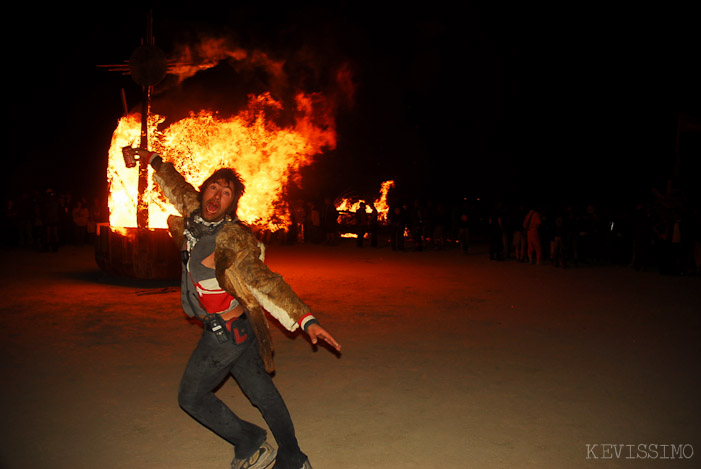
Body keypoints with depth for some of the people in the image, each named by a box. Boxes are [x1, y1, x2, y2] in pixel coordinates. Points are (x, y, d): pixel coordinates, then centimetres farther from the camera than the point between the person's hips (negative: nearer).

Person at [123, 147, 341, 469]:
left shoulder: (230, 238, -23)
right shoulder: (195, 213, -1)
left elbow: (265, 283, -29)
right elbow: (179, 188, 20)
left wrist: (305, 319, -38)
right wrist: (154, 160, 34)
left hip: (225, 333, -8)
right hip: (236, 328, 8)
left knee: (192, 397, 7)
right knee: (262, 393, 13)